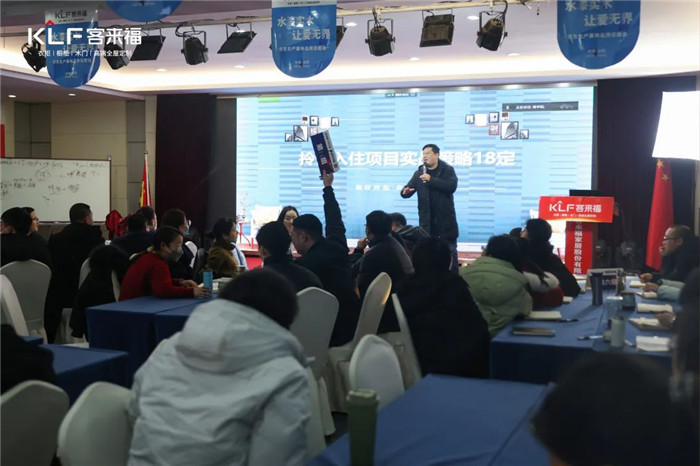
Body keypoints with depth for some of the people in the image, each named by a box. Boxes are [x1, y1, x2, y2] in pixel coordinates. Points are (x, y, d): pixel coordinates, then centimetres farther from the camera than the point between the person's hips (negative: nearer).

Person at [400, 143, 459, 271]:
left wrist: (431, 180, -21)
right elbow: (406, 192, 4)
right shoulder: (419, 173, 7)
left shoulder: (448, 170, -1)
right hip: (427, 221, 3)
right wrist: (405, 191, -21)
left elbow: (451, 186, -17)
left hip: (445, 219, -2)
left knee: (450, 252, 6)